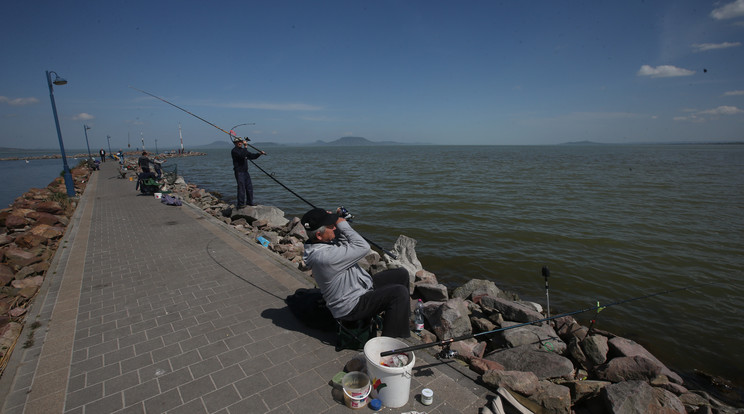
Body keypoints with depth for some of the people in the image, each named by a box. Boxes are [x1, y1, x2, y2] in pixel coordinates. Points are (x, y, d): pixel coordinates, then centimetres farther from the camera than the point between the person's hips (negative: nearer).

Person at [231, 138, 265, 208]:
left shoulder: (243, 150, 16)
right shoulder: (234, 151, -9)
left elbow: (252, 156, 16)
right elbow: (242, 155, -27)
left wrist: (259, 154, 1)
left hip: (245, 171, 8)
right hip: (239, 172, -8)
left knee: (249, 187, 11)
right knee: (241, 188, -12)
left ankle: (249, 202, 22)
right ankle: (240, 205, -8)